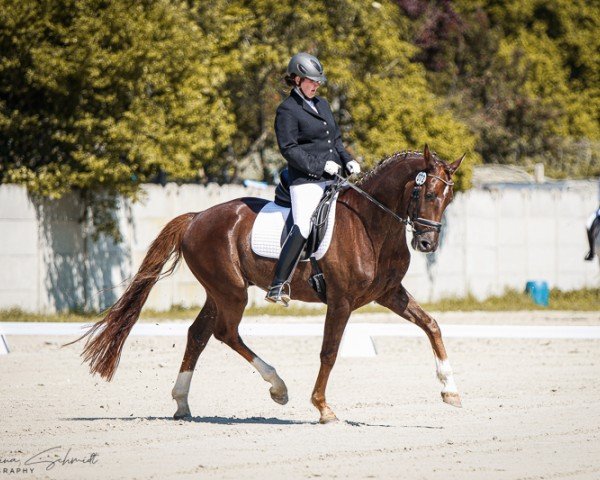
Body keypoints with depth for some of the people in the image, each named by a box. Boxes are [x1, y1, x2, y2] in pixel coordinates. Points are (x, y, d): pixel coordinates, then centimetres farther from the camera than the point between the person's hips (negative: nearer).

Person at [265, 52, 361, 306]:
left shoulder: (322, 104, 19)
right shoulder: (287, 110, -5)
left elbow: (336, 139, 25)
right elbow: (289, 149, -12)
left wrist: (348, 161, 8)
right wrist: (320, 165, -18)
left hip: (332, 178, 8)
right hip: (306, 181, -8)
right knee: (302, 228, -21)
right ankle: (277, 286, -20)